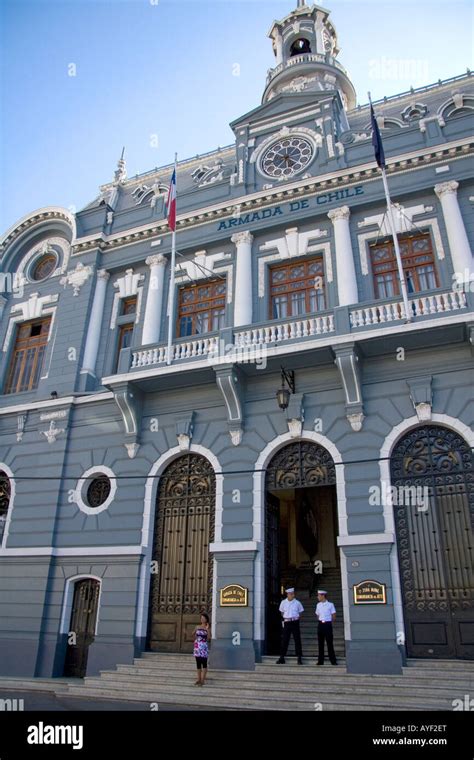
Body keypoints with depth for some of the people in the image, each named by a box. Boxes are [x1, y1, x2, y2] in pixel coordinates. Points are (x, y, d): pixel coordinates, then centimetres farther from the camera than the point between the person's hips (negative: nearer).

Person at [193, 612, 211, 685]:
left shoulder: (208, 628, -2)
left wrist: (207, 630, -18)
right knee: (198, 663, 9)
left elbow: (208, 638, -13)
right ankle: (199, 679, 18)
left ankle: (203, 680, 3)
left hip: (204, 647, -4)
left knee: (204, 663, -3)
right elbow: (194, 637, 16)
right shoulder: (197, 627, 8)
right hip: (197, 647, 4)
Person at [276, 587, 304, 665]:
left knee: (297, 640, 1)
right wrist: (285, 618, 8)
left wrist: (296, 618, 3)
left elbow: (300, 612, 10)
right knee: (284, 640, 4)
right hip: (286, 623, 1)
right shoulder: (283, 602, 2)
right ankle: (282, 658, 13)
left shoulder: (297, 603, 0)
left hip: (295, 622, -1)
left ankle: (299, 658, 9)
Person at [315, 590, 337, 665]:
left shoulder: (330, 604, -6)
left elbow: (333, 616, 0)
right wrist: (320, 621, 8)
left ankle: (333, 661, 7)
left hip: (328, 624, -4)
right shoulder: (318, 605, 6)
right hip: (320, 624, 4)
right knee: (320, 643, 6)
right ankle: (320, 661, 13)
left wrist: (329, 622, 3)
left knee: (329, 642, -2)